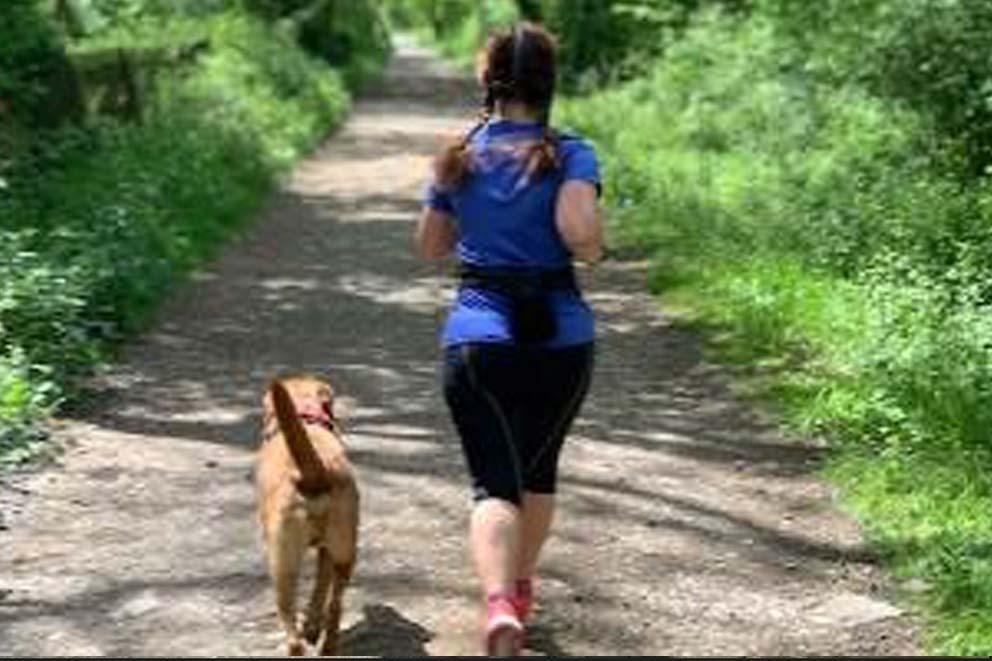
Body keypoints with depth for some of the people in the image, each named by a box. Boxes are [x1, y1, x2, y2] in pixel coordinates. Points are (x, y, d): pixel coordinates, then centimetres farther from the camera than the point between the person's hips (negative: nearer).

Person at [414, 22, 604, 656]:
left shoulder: (458, 157, 5)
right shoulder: (570, 155, -6)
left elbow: (430, 246, 15)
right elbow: (582, 234, -22)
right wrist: (595, 240, -1)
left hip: (477, 336, 1)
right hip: (560, 339, 0)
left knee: (495, 481, -3)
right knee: (539, 465, 22)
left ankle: (500, 603, -27)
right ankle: (521, 587, 39)